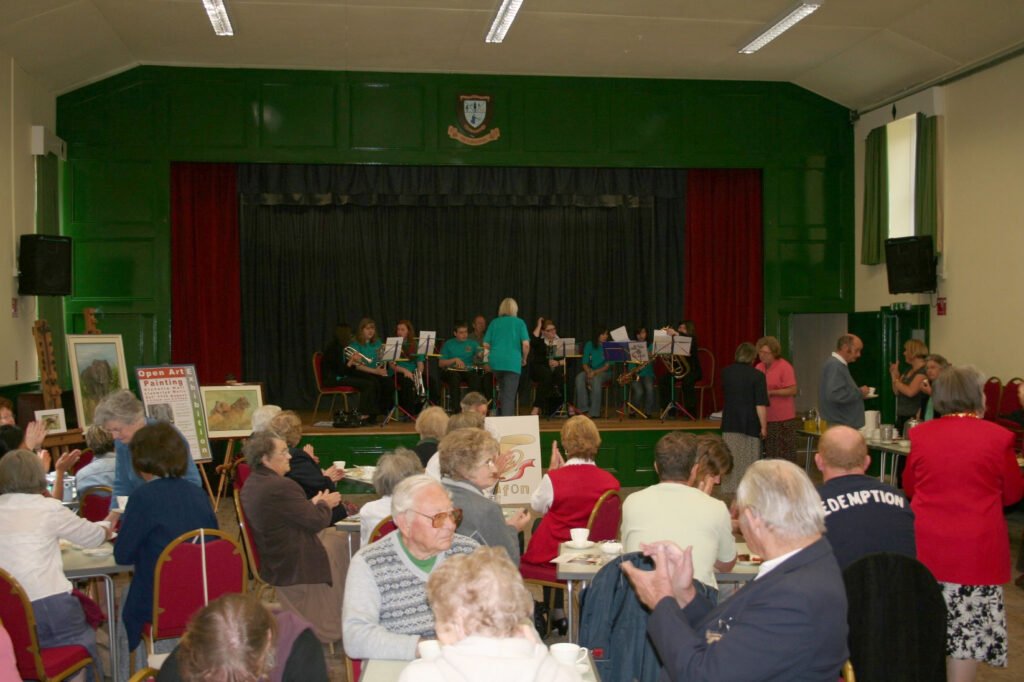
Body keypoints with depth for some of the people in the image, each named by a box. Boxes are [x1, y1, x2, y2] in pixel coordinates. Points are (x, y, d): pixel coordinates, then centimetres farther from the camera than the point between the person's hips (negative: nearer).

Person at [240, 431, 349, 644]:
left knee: (337, 535, 19)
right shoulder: (279, 487, -28)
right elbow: (317, 521, -20)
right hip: (292, 563, -10)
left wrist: (313, 503, 6)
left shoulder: (251, 484, 3)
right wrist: (324, 503, -1)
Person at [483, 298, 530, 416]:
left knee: (502, 390, 24)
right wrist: (524, 359, 9)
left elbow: (486, 345, 6)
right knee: (509, 395, -4)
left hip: (495, 361, 4)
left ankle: (501, 415, 23)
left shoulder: (494, 322, 9)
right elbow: (526, 344, -8)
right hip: (513, 362, -4)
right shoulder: (519, 323, 1)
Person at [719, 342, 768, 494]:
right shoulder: (757, 375, -11)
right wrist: (763, 426, -9)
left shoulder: (726, 372, 3)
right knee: (749, 460, 5)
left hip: (729, 423, 4)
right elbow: (761, 404, -14)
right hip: (750, 423, -4)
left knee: (730, 459, 8)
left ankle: (729, 490, 12)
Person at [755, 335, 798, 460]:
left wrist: (771, 392, -18)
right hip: (766, 418, 6)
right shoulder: (758, 367, 9)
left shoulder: (784, 367, -9)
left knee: (785, 455, -2)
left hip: (783, 418, -6)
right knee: (769, 455, 10)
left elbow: (792, 390, -13)